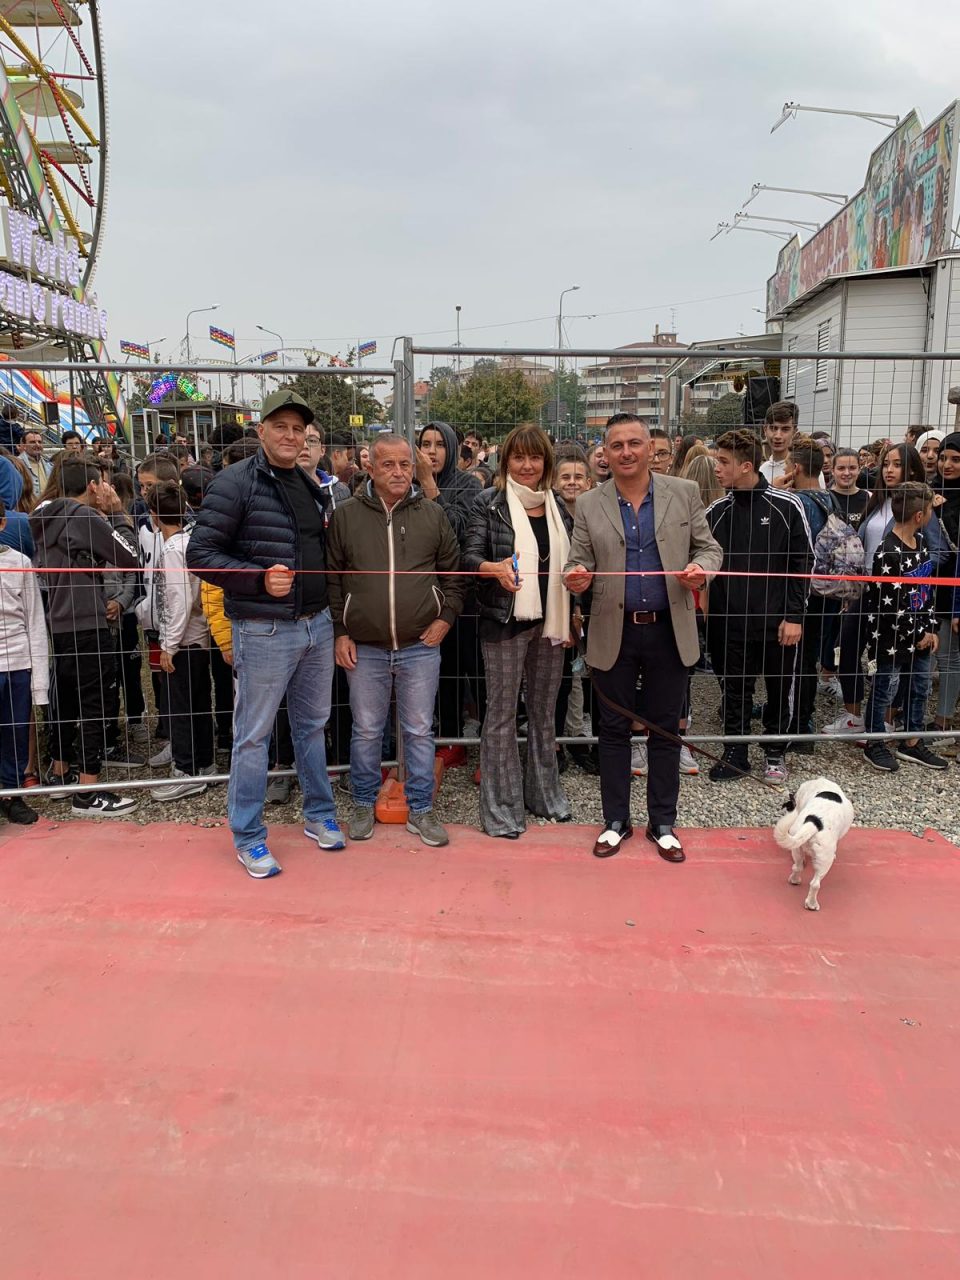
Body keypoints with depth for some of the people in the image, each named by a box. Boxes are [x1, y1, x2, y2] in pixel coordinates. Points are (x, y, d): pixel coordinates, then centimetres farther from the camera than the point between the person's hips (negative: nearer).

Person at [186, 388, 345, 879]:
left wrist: (332, 616, 12)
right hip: (264, 631, -7)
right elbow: (200, 554, -12)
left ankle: (319, 815, 35)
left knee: (312, 725, 18)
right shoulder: (236, 483, -10)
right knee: (253, 735, 4)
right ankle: (248, 837, 18)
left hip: (317, 625, 7)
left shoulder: (311, 486, 12)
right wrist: (260, 578, -22)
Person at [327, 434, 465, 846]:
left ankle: (420, 811, 24)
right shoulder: (346, 516, 0)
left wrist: (446, 616, 0)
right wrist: (339, 632, 0)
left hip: (420, 646, 1)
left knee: (419, 731, 9)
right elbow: (332, 578, 4)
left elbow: (453, 571, 10)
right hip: (363, 648, 0)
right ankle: (365, 806, 29)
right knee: (366, 731, 11)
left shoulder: (433, 514, 3)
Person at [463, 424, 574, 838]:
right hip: (505, 621, -5)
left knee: (544, 711, 15)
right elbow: (469, 556, -10)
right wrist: (496, 567, -31)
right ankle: (501, 808, 11)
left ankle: (544, 792, 29)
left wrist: (571, 617, 11)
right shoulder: (489, 503, -4)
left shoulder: (558, 505, 10)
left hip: (550, 621, 5)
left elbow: (567, 565, 15)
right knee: (502, 714, 2)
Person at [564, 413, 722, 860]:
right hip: (613, 634, 0)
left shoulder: (684, 493, 2)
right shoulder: (589, 505, 2)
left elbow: (708, 548, 5)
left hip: (668, 631, 0)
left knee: (665, 731, 10)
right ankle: (615, 821, 24)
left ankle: (663, 823, 24)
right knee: (614, 730, 10)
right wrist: (577, 576, -22)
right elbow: (578, 562, 2)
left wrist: (700, 568, -17)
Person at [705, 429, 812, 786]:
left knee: (779, 689, 10)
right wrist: (707, 609, -5)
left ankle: (774, 752, 29)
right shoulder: (716, 511, 2)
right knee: (735, 690, 10)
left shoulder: (786, 505, -6)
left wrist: (794, 616, -7)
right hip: (731, 621, 2)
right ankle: (736, 753, 25)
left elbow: (802, 562, -4)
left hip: (777, 621, -2)